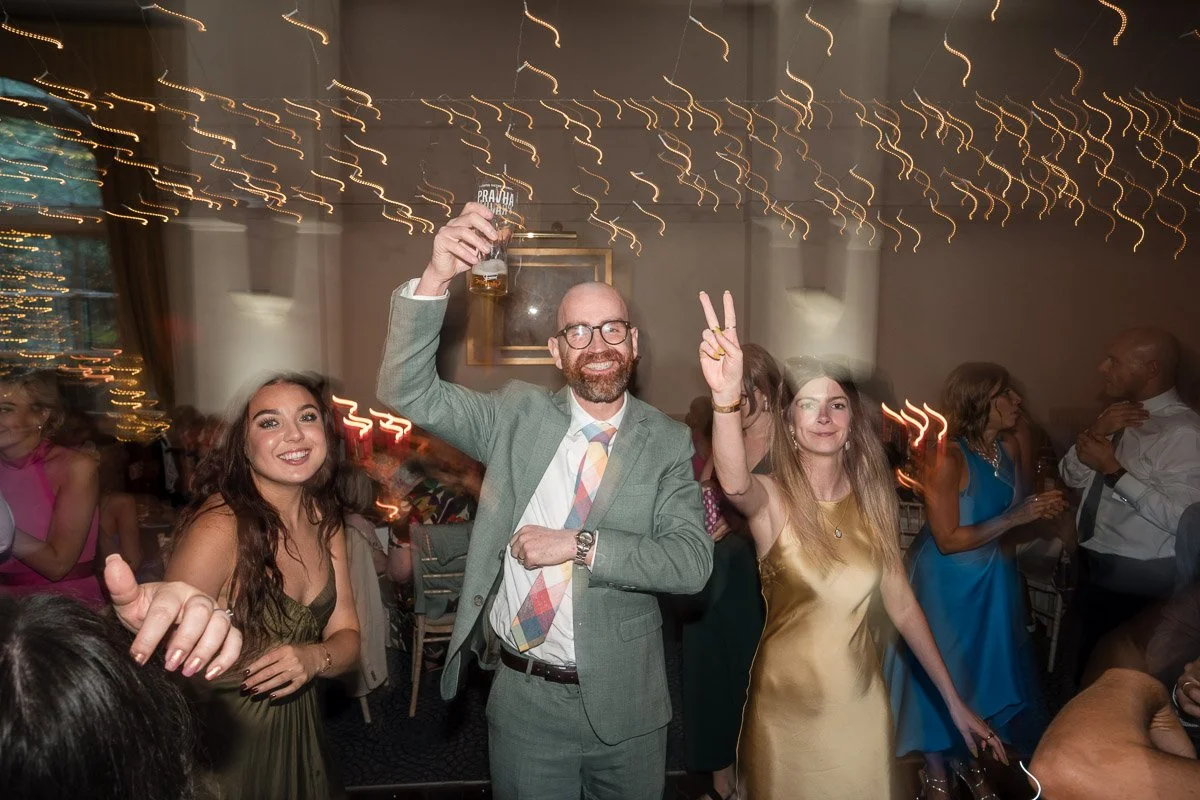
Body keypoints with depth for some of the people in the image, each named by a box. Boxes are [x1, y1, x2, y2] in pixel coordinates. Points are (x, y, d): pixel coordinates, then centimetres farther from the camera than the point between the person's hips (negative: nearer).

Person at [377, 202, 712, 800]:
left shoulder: (667, 443, -6)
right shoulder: (518, 416, -4)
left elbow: (692, 560, -14)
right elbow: (407, 391, -13)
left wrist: (579, 545, -23)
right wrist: (435, 278, -26)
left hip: (625, 702, 1)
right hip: (524, 698, 0)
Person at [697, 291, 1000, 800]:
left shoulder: (873, 501, -3)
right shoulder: (771, 498, -15)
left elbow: (901, 605, 4)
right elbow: (733, 483, -40)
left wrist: (953, 700, 5)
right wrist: (726, 397, -59)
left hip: (861, 700, 3)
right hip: (787, 705, -3)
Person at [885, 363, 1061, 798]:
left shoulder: (1010, 445, -5)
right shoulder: (947, 457, -26)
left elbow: (1016, 505, 10)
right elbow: (948, 540, -24)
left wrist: (1043, 505, -11)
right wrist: (1017, 517, -23)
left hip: (994, 579, 7)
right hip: (947, 582, -7)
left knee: (986, 669, 19)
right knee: (941, 673, 10)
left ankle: (971, 761, 42)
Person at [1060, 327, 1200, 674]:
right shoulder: (1121, 414, 6)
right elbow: (1071, 475, 4)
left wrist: (1113, 470, -26)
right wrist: (1094, 433, -12)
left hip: (1137, 578, -8)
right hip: (1097, 566, 8)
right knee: (1090, 664, 24)